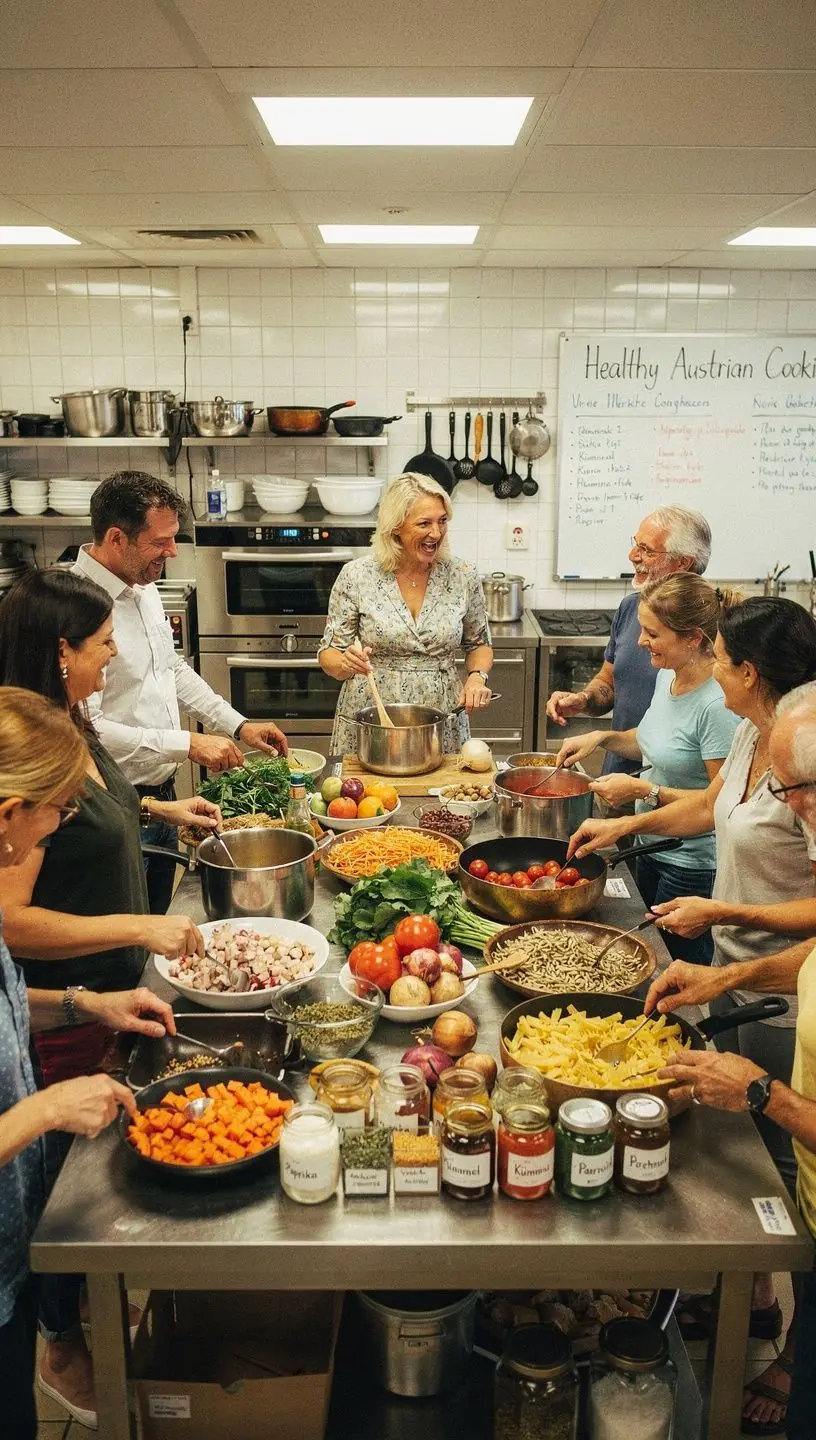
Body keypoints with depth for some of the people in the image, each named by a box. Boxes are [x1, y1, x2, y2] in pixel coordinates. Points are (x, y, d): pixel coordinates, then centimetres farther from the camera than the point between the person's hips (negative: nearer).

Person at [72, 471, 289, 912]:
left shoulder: (144, 586, 6)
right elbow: (88, 728, -28)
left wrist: (238, 725, 10)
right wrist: (188, 744, -24)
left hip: (160, 794, 9)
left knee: (159, 922, 22)